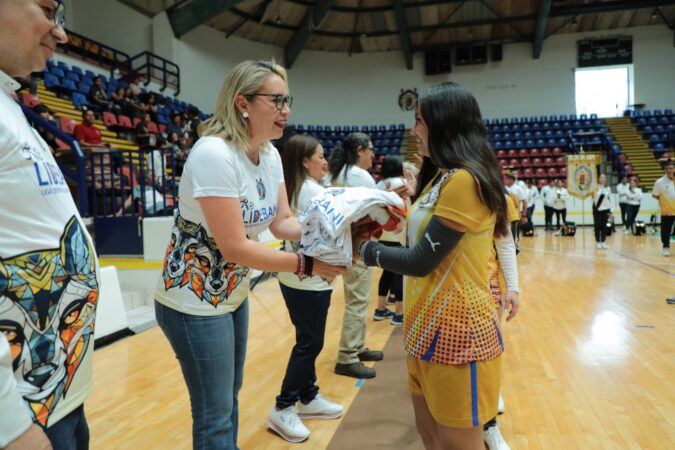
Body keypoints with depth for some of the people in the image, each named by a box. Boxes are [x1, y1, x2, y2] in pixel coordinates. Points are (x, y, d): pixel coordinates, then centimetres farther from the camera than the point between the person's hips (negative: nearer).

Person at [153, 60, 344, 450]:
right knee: (215, 415, 5)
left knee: (229, 395, 23)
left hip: (232, 294, 8)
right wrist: (306, 265, -25)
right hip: (194, 300, -8)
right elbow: (235, 247, -27)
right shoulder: (214, 154, -26)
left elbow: (283, 221, 1)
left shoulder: (270, 154, 0)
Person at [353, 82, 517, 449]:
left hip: (454, 330, -9)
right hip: (429, 326, 10)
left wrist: (364, 248, -7)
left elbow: (421, 262, -18)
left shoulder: (464, 181, -19)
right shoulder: (442, 177, 13)